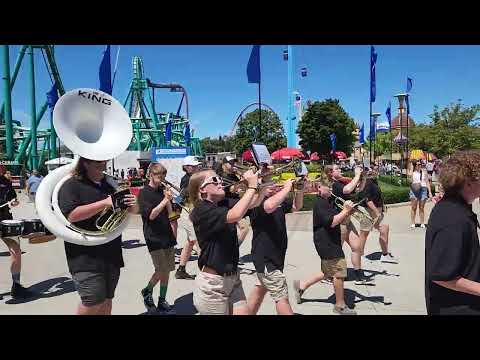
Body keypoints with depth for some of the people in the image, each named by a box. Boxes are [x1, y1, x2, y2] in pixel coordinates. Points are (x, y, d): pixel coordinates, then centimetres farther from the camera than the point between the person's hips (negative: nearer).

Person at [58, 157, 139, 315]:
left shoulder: (110, 185, 13)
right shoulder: (72, 185, -5)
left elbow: (134, 210, 16)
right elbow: (71, 215, -21)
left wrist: (133, 204, -8)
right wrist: (105, 203, -23)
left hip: (112, 255, 6)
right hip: (86, 258, -6)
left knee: (106, 301, 13)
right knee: (93, 303, -7)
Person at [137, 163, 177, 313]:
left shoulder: (162, 190, 9)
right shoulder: (144, 193, -7)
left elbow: (169, 213, 8)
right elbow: (150, 215, -16)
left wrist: (168, 200, -9)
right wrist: (164, 200, -20)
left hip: (167, 235, 6)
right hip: (154, 237, -6)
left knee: (167, 270, 8)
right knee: (161, 270, -6)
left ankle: (162, 300, 21)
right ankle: (147, 291, 21)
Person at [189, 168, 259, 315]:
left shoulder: (225, 204, 6)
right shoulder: (201, 210, -18)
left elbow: (253, 202, 3)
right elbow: (235, 215, -33)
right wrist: (252, 186, -26)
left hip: (233, 278, 7)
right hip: (213, 282, -7)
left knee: (244, 312, 10)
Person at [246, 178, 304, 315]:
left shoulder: (278, 200, 9)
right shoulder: (257, 201, -19)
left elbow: (296, 206, 17)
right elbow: (269, 206, -41)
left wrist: (299, 189, -2)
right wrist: (287, 189, -28)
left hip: (274, 255, 9)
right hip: (265, 257, -9)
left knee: (261, 288, 22)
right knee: (282, 297, -5)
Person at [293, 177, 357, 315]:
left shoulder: (328, 202, 14)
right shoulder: (320, 203, -17)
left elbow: (339, 220, 17)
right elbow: (332, 222, -25)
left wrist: (348, 211, 0)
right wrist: (345, 210, -20)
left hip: (331, 242, 10)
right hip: (327, 244, -10)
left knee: (328, 273, 18)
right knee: (339, 273, 0)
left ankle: (302, 285, 27)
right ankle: (340, 306, 16)